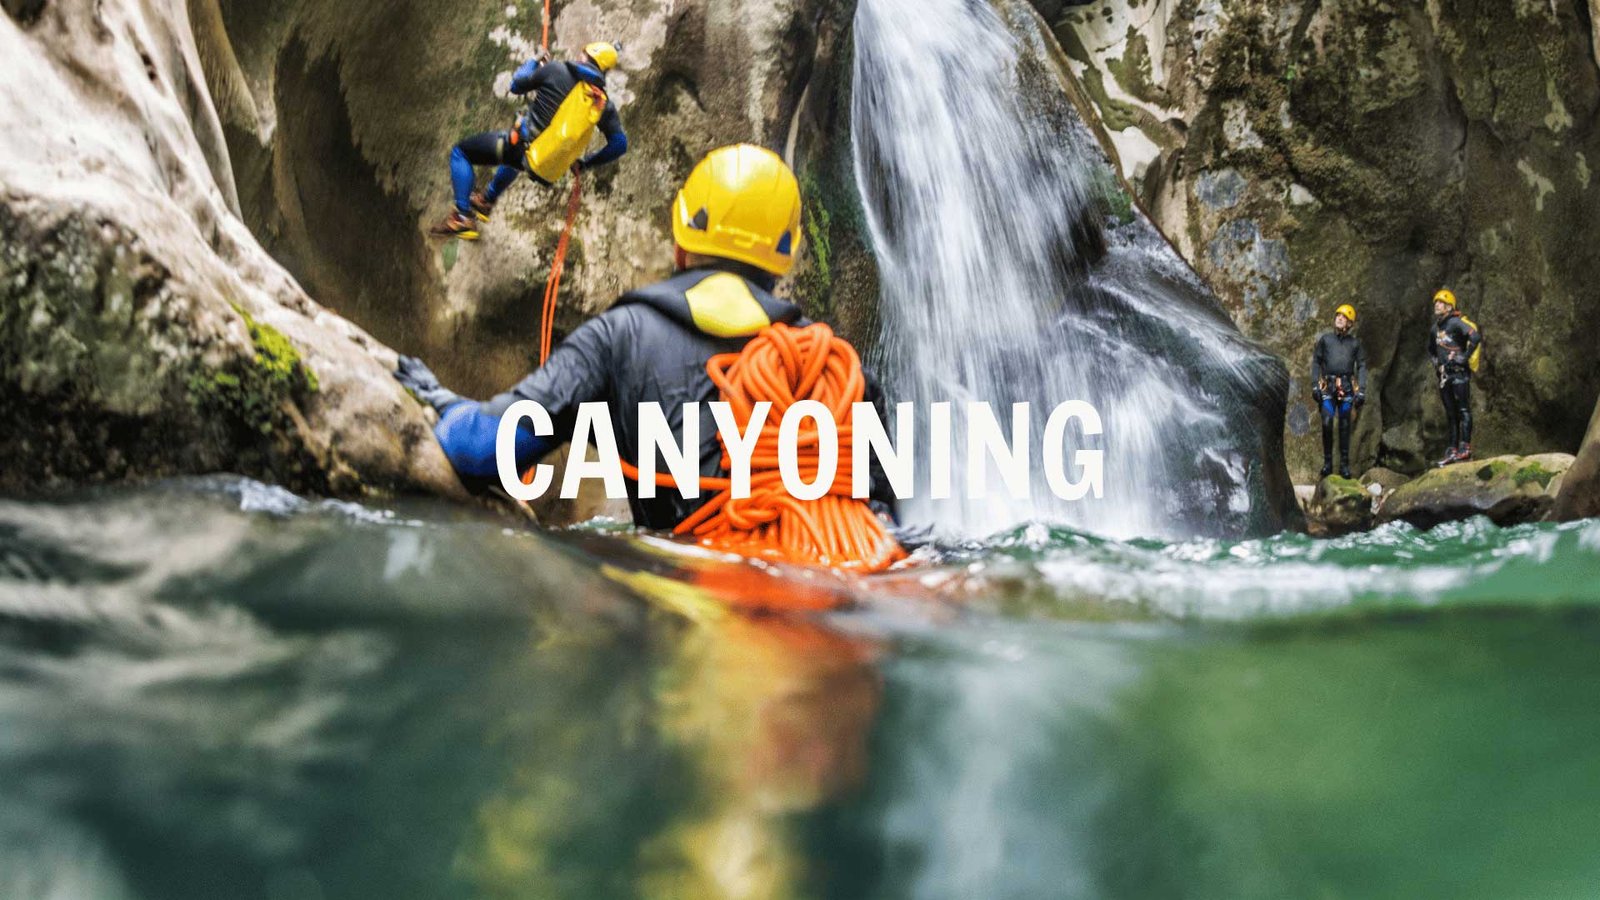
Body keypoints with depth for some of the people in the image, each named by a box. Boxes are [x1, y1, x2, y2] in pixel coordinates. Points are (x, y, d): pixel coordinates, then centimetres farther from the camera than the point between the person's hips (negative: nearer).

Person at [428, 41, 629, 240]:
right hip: (550, 170, 6)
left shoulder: (557, 71, -8)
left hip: (527, 147, -6)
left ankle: (463, 218, -1)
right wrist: (584, 163, 17)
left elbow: (516, 86, 5)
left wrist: (532, 63, 26)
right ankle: (486, 201, 57)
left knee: (460, 153, 12)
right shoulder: (604, 104, 2)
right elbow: (619, 144, 3)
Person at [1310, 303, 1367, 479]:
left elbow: (1361, 366, 8)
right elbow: (1316, 362, 10)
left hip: (1346, 387, 0)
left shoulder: (1355, 343, 10)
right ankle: (1327, 462, -1)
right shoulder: (1325, 339, 11)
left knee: (1345, 426, 1)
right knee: (1327, 424, -10)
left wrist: (1361, 390, -1)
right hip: (1328, 387, 0)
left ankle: (1344, 464, 5)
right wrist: (1315, 385, 0)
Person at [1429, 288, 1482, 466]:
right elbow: (1431, 349, 35)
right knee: (1450, 414, 9)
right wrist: (1435, 362, 19)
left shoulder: (1456, 323, -8)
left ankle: (1465, 447, -13)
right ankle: (1453, 450, 11)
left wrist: (1465, 357, -18)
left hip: (1459, 372, -8)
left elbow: (1476, 337, -23)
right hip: (1444, 374, 9)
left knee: (1463, 410, -10)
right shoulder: (1435, 327, 17)